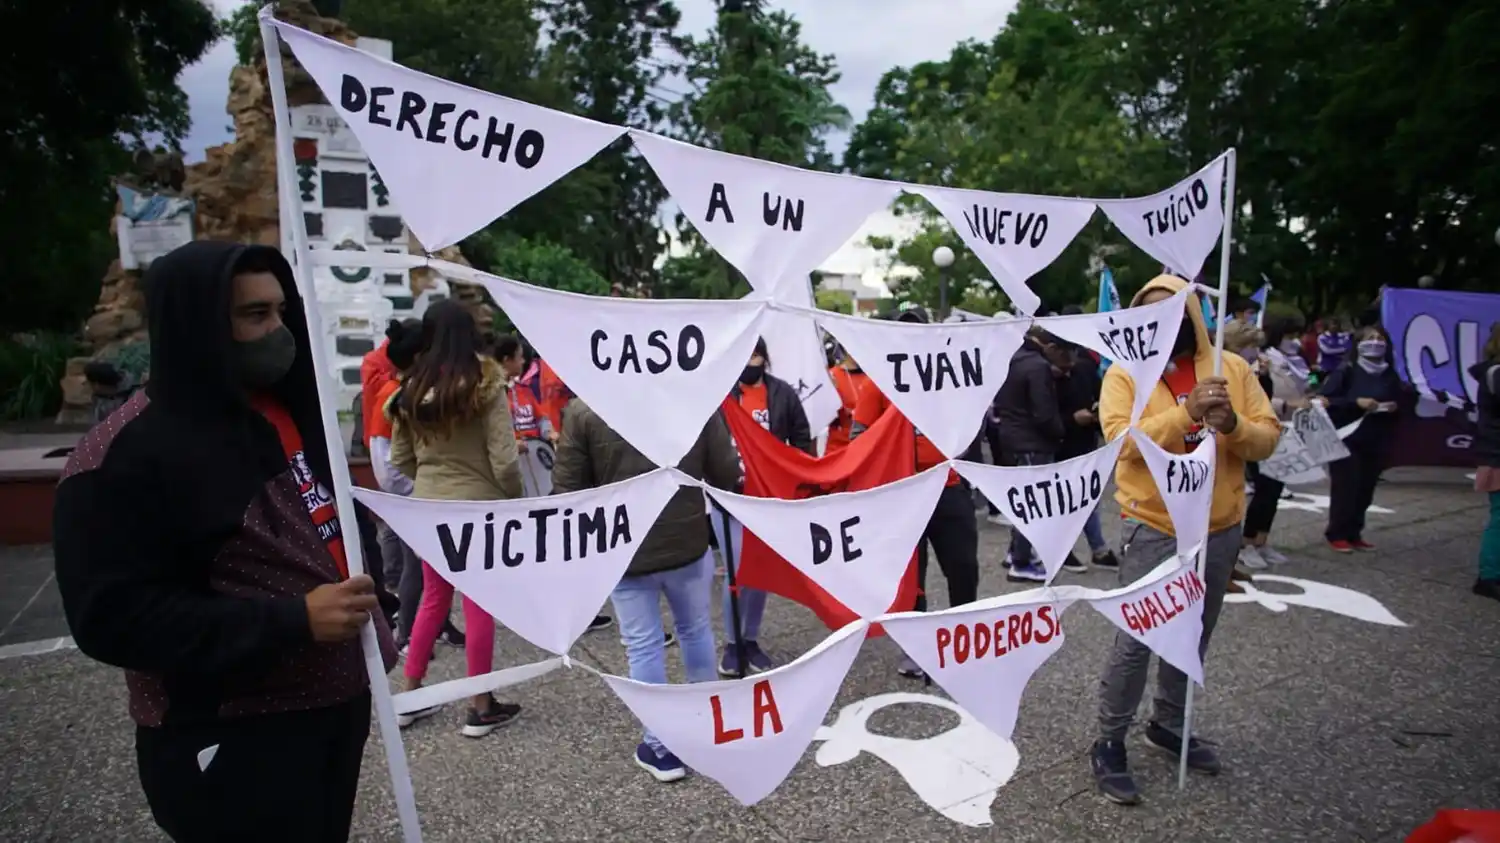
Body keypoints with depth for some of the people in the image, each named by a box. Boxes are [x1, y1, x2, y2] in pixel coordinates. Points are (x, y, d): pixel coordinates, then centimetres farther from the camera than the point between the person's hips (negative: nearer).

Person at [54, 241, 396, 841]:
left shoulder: (289, 409, 8)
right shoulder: (124, 457, -16)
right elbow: (112, 618, -20)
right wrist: (292, 620, -25)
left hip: (335, 702, 8)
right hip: (229, 741, -7)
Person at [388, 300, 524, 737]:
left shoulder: (411, 389, 1)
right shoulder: (485, 385, -14)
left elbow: (400, 459, 9)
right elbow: (504, 461, -16)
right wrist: (516, 500, 0)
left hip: (428, 509, 5)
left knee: (433, 599, 19)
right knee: (478, 606, 5)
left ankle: (410, 697, 29)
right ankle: (481, 707, 17)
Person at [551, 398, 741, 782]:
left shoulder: (583, 410, -13)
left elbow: (567, 488, -8)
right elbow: (727, 472, -4)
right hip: (689, 542, 2)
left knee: (643, 646, 11)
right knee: (696, 631, 23)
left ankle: (660, 747, 21)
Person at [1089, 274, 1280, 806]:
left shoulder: (1232, 368, 3)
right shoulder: (1124, 373, -7)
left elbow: (1267, 439, 1)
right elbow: (1122, 439, -20)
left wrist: (1233, 424, -20)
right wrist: (1185, 412, -30)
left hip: (1220, 528, 5)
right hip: (1154, 530, -4)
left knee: (1193, 636, 18)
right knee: (1135, 642, -3)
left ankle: (1168, 725, 37)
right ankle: (1109, 745, 11)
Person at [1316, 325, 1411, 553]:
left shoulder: (1390, 374, 7)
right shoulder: (1346, 370, -7)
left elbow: (1409, 398, 19)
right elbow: (1324, 398, -13)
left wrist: (1397, 405, -3)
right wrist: (1356, 402, -21)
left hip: (1376, 441, 5)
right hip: (1347, 439, -5)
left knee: (1365, 488, 7)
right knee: (1345, 487, -5)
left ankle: (1354, 534, 19)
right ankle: (1337, 535, 6)